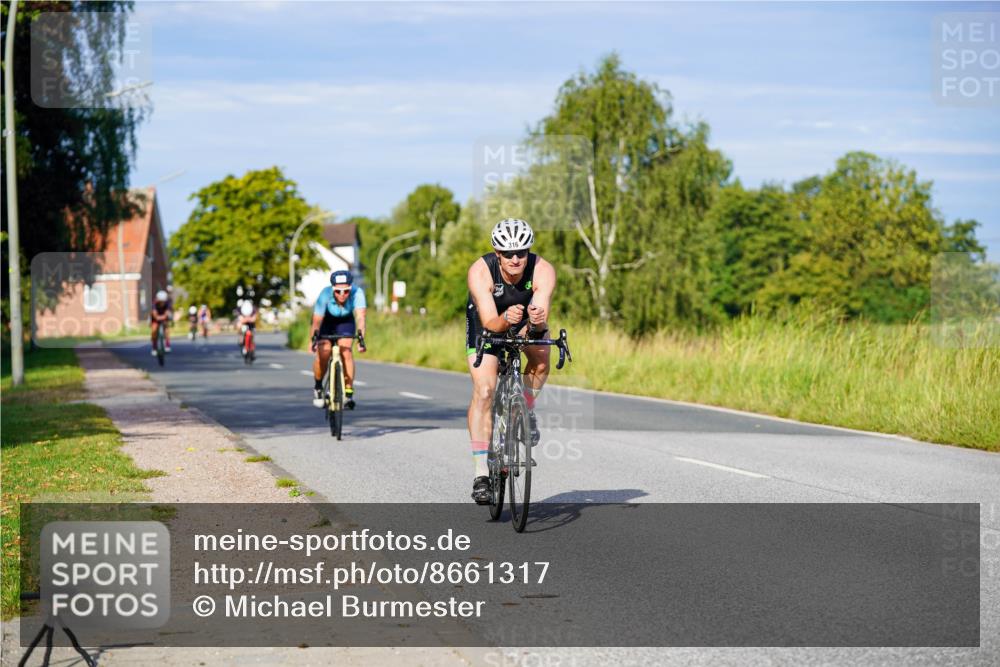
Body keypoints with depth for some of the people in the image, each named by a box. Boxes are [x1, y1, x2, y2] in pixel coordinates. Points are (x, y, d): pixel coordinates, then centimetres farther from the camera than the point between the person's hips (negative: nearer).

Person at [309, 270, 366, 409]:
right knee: (323, 354, -18)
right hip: (326, 320, -1)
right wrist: (314, 338, -56)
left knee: (346, 351, -21)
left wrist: (360, 337, -58)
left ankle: (349, 393, -13)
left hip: (346, 321, 1)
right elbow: (316, 321, -39)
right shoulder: (325, 295, -35)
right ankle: (318, 387, 8)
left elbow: (360, 316, -43)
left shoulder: (357, 293, -34)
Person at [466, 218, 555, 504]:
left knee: (541, 359, -29)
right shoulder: (480, 271, -34)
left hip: (525, 321, 2)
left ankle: (526, 411, 1)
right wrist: (506, 319, -59)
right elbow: (490, 322, -39)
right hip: (486, 322, -2)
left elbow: (541, 318, -38)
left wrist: (537, 320, -61)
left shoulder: (543, 271, -31)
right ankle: (481, 474, -13)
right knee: (484, 390, -16)